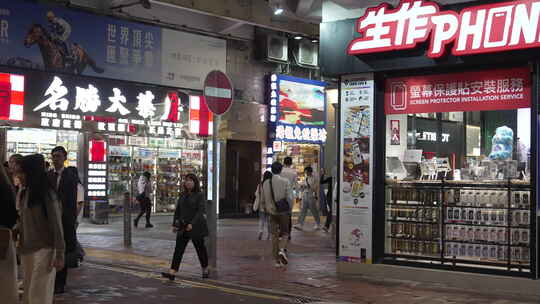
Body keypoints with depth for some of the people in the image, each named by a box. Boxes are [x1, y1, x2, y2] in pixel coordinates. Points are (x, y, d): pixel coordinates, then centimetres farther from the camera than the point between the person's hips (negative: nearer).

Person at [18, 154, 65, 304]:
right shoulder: (24, 192, 7)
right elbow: (24, 221, 13)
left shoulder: (47, 194, -13)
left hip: (43, 249, -7)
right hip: (27, 249, 7)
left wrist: (60, 254, -15)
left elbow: (56, 224, -14)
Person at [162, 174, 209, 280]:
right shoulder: (183, 195, 9)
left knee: (200, 248, 8)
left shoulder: (200, 195, -9)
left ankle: (205, 269, 29)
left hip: (196, 226, -5)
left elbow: (201, 211, -18)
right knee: (178, 248, -6)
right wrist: (175, 224, 5)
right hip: (183, 227, 5)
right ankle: (172, 273, -14)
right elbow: (178, 210, 11)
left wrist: (192, 224, -26)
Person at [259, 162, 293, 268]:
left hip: (272, 212, 3)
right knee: (285, 233, 9)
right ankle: (282, 250, -19)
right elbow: (289, 198, -12)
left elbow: (262, 200, 8)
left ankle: (277, 261, 10)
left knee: (274, 235, 10)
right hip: (283, 212, -3)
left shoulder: (266, 183, 2)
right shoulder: (284, 181, -9)